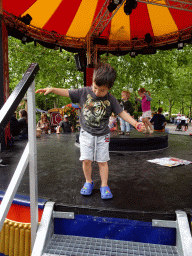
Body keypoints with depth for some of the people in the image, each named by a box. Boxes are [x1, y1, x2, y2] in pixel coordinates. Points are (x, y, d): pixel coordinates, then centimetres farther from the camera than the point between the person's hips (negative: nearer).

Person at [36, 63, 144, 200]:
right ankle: (88, 182, 24)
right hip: (86, 133, 1)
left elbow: (122, 113, -4)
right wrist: (52, 89, -6)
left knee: (102, 161, 4)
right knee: (86, 159, 0)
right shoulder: (84, 92, -5)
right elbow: (67, 92, 2)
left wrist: (135, 123, -14)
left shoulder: (111, 99, -6)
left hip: (102, 135, 0)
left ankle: (104, 185, 20)